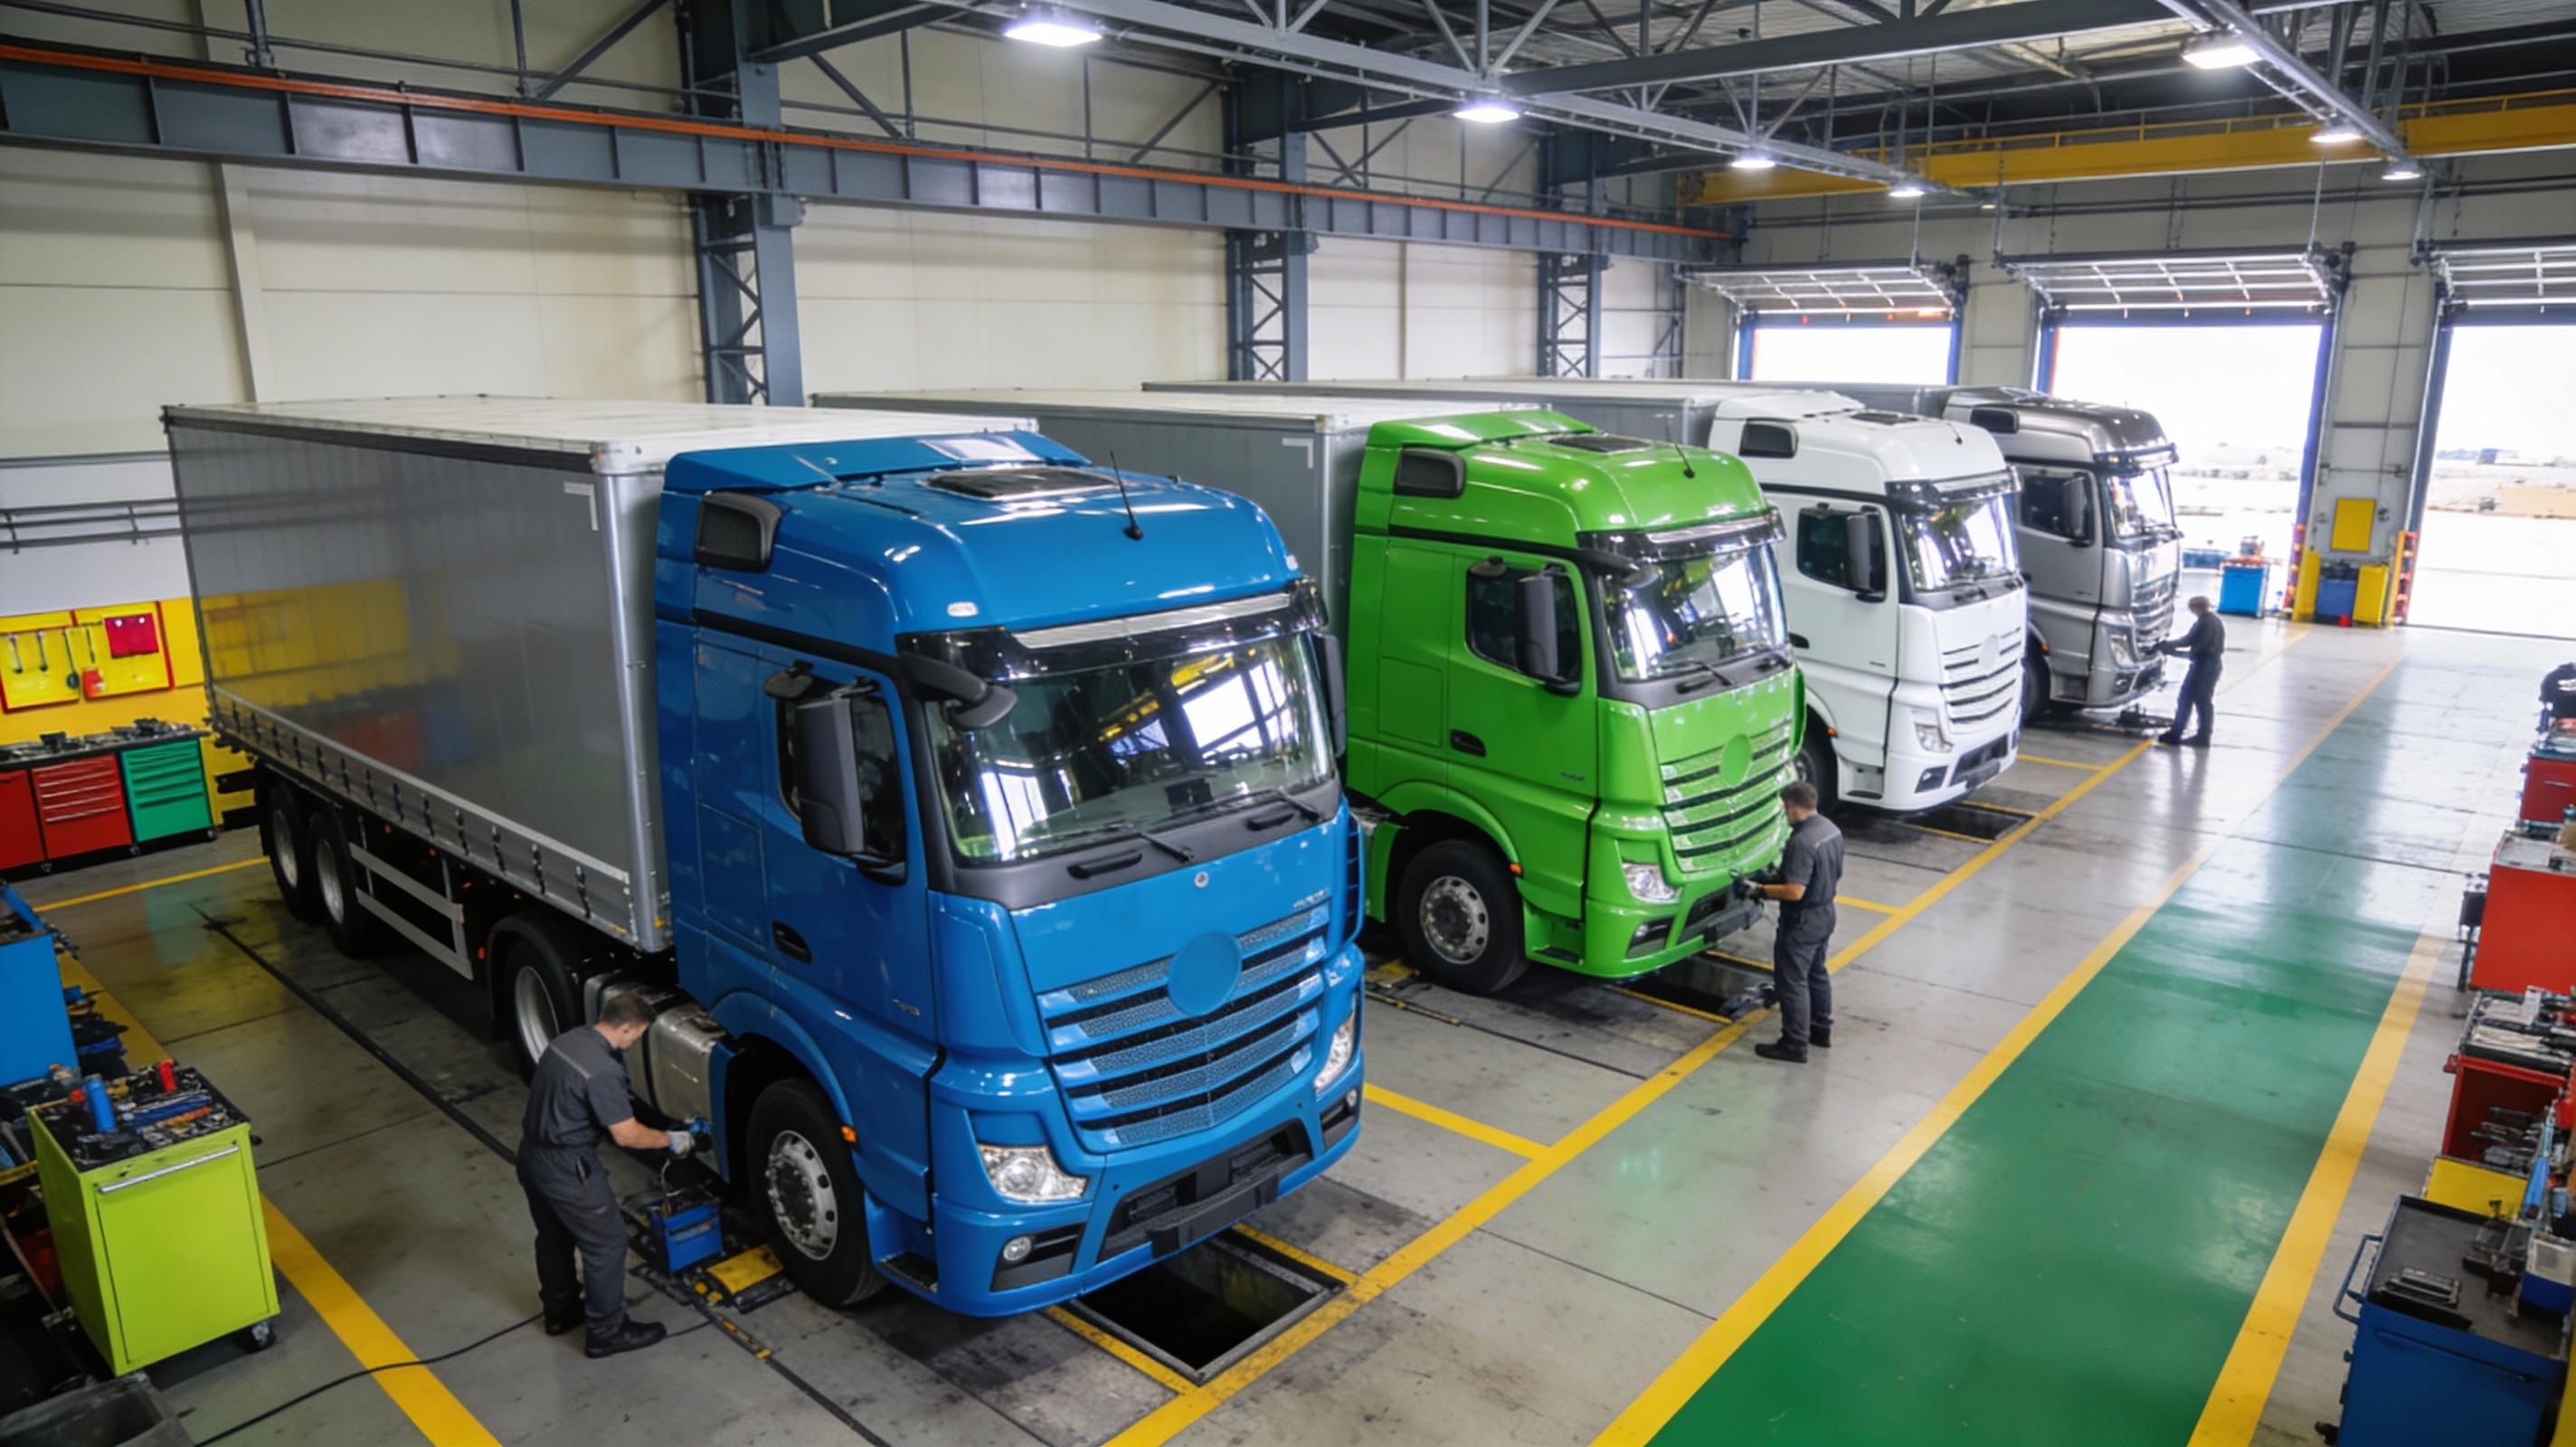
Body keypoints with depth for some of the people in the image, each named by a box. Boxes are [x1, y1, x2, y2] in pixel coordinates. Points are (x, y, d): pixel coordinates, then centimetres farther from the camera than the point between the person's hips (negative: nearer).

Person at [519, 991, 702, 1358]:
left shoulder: (568, 1040, 0)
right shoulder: (603, 1070, -27)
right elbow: (626, 1134, -21)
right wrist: (672, 1140, -6)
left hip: (532, 1155, 9)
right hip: (565, 1168, -9)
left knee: (554, 1237, 26)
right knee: (607, 1244, 6)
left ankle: (560, 1310, 44)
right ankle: (607, 1332, 16)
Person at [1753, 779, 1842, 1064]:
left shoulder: (1802, 842, -30)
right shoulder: (1831, 829, 1)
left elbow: (1795, 891, -31)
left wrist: (1762, 890, -18)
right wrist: (1784, 870, 16)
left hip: (1802, 922, -10)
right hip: (1826, 914, 10)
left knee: (1792, 981, 2)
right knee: (1816, 973, 24)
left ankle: (1794, 1045, 10)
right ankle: (1821, 1030, 37)